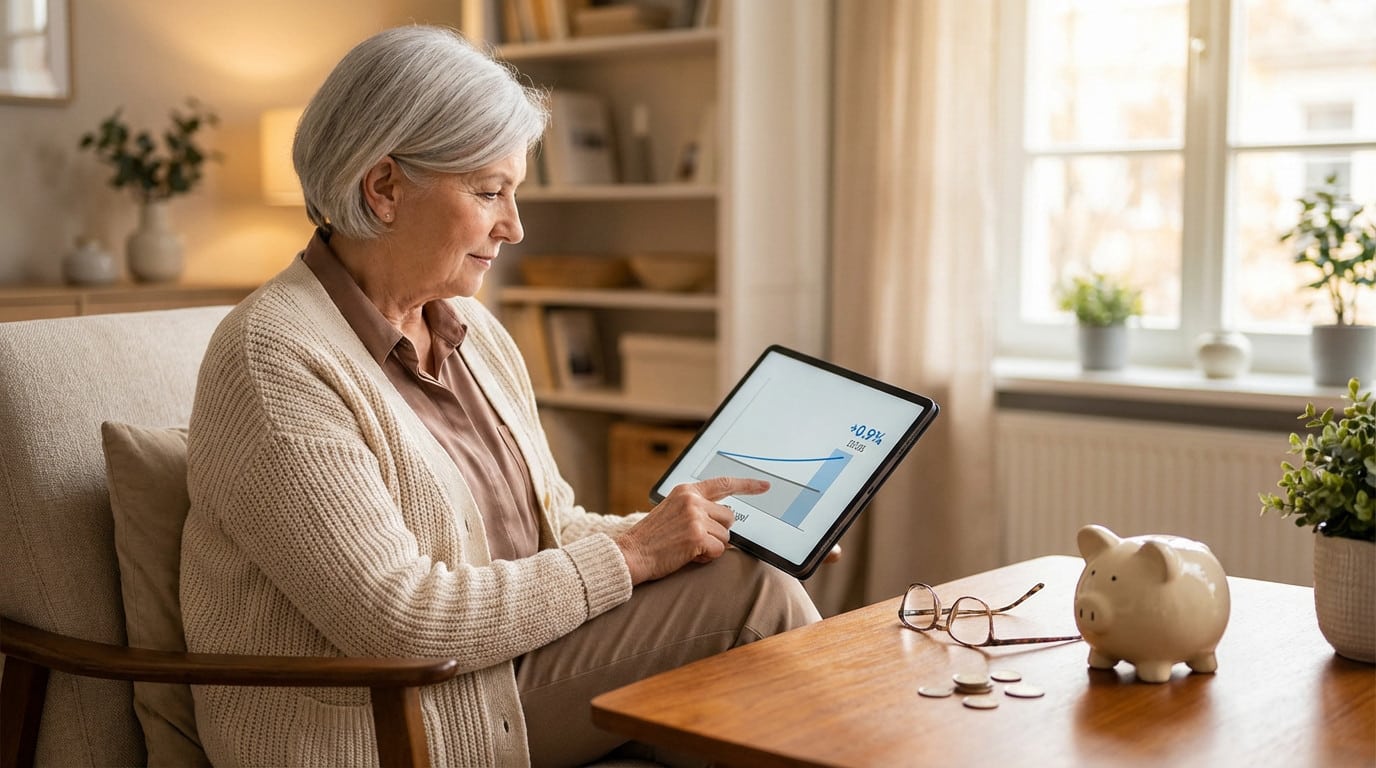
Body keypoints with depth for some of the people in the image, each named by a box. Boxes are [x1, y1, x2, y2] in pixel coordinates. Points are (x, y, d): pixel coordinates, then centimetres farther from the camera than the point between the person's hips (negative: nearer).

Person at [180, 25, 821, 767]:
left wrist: (665, 531, -6)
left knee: (752, 583, -13)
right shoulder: (274, 360, -18)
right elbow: (396, 620, -22)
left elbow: (551, 528, 13)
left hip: (503, 687, 7)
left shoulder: (473, 330, 8)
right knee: (753, 599, -16)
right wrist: (629, 553, -17)